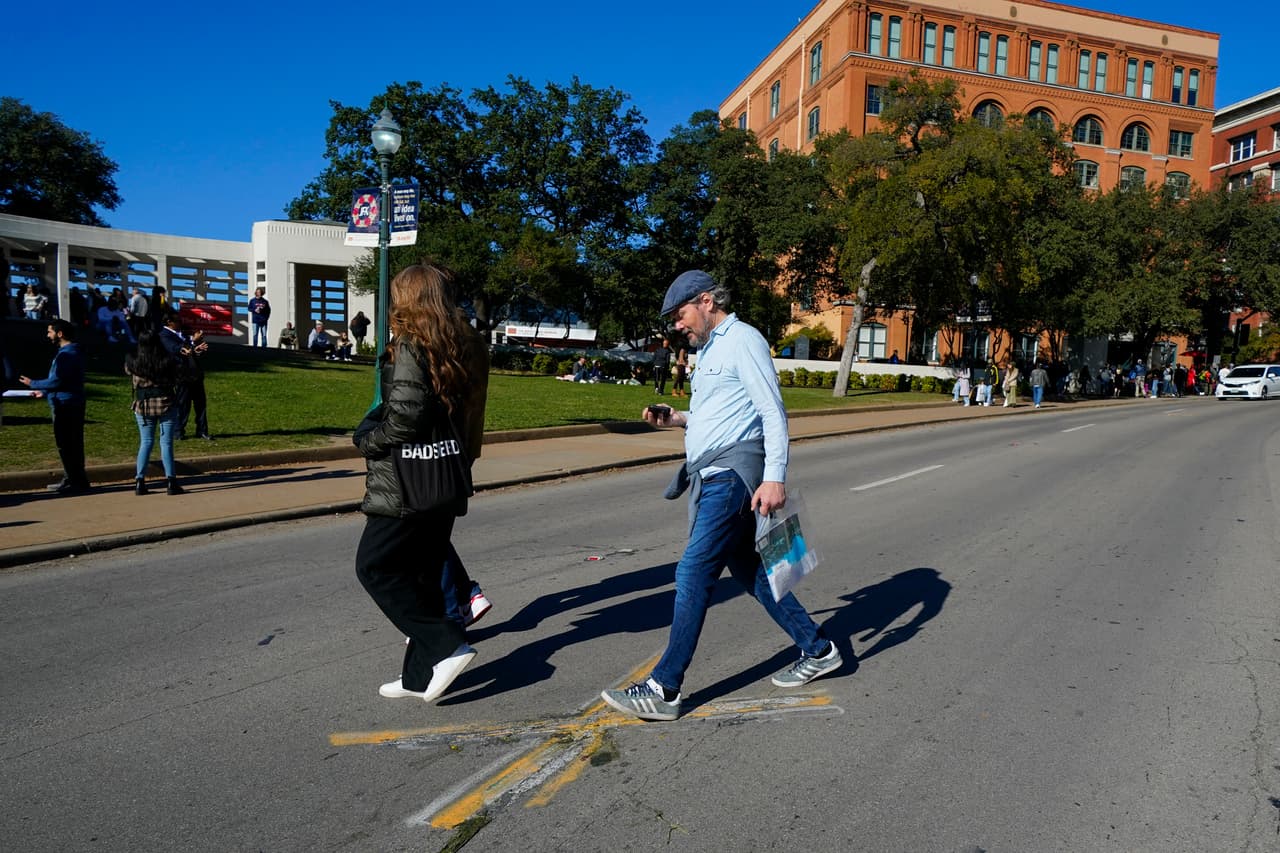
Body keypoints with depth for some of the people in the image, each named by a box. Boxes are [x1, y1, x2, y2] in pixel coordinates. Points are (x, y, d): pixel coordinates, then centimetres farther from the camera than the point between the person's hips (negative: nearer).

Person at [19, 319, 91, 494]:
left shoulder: (67, 354, -17)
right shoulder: (72, 351, 16)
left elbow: (57, 381, -20)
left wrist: (33, 384, -6)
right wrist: (45, 392, 22)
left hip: (65, 405, -10)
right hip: (71, 404, 10)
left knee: (66, 445, -5)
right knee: (71, 444, 15)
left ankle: (77, 482, -1)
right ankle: (71, 480, 23)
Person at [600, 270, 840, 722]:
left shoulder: (742, 340, -7)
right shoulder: (709, 349, 21)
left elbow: (772, 412, -14)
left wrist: (774, 477, -22)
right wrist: (676, 418, 11)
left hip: (731, 473, -10)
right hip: (710, 476, 10)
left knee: (693, 572, -11)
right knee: (747, 570, 14)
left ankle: (663, 689, -5)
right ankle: (818, 650, 28)